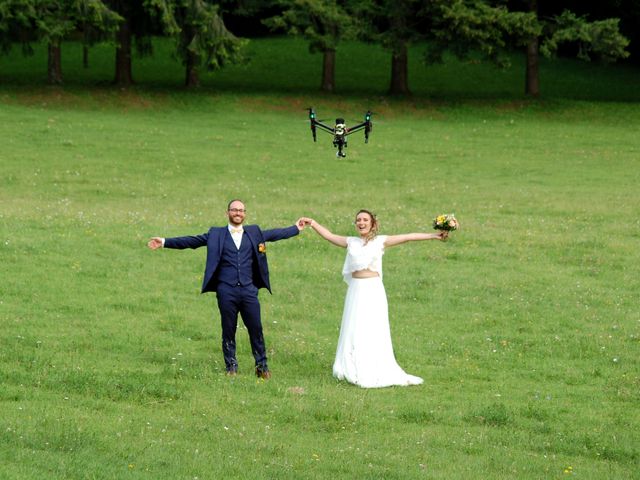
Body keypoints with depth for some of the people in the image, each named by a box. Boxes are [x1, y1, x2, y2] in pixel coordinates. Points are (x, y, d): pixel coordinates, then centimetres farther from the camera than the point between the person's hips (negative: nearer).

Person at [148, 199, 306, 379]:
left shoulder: (254, 232, 13)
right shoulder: (216, 234, 7)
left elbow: (274, 234, 25)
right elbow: (191, 241, 5)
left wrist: (296, 228, 28)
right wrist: (165, 242, 0)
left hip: (249, 290, 1)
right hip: (226, 290, -1)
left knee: (256, 329, 1)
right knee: (228, 331, 4)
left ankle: (262, 366, 12)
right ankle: (231, 367, 15)